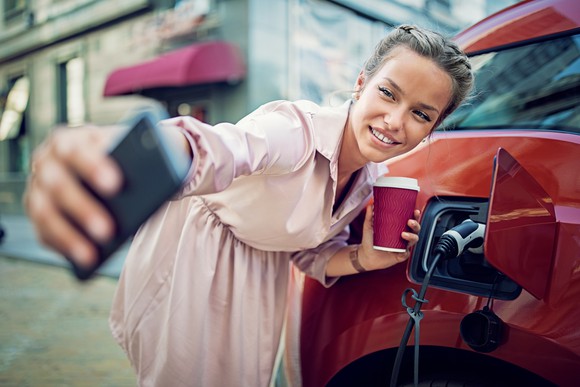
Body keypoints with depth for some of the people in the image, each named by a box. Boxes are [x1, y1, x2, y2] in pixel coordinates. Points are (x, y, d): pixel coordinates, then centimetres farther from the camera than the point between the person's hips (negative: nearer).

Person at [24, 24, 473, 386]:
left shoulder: (372, 178, -11)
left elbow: (312, 253, 0)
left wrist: (364, 259, -21)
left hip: (259, 271, 6)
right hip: (190, 252, -6)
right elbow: (215, 149, -57)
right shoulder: (296, 128, -34)